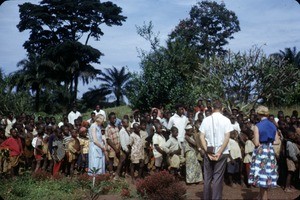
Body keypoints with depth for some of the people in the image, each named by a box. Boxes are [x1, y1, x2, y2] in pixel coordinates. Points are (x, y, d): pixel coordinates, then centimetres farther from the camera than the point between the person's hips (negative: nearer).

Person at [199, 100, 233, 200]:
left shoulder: (206, 120, 0)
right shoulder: (226, 120, -4)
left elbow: (201, 137, -4)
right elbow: (227, 138, -11)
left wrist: (208, 152, -6)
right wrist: (219, 152, -10)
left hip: (208, 152, 2)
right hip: (222, 152, -2)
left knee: (207, 177, 13)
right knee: (218, 178, 4)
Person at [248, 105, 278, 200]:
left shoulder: (257, 126, -11)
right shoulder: (273, 126, 6)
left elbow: (256, 143, -15)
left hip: (260, 152, -5)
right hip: (270, 152, 5)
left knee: (262, 177, 2)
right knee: (267, 175, 12)